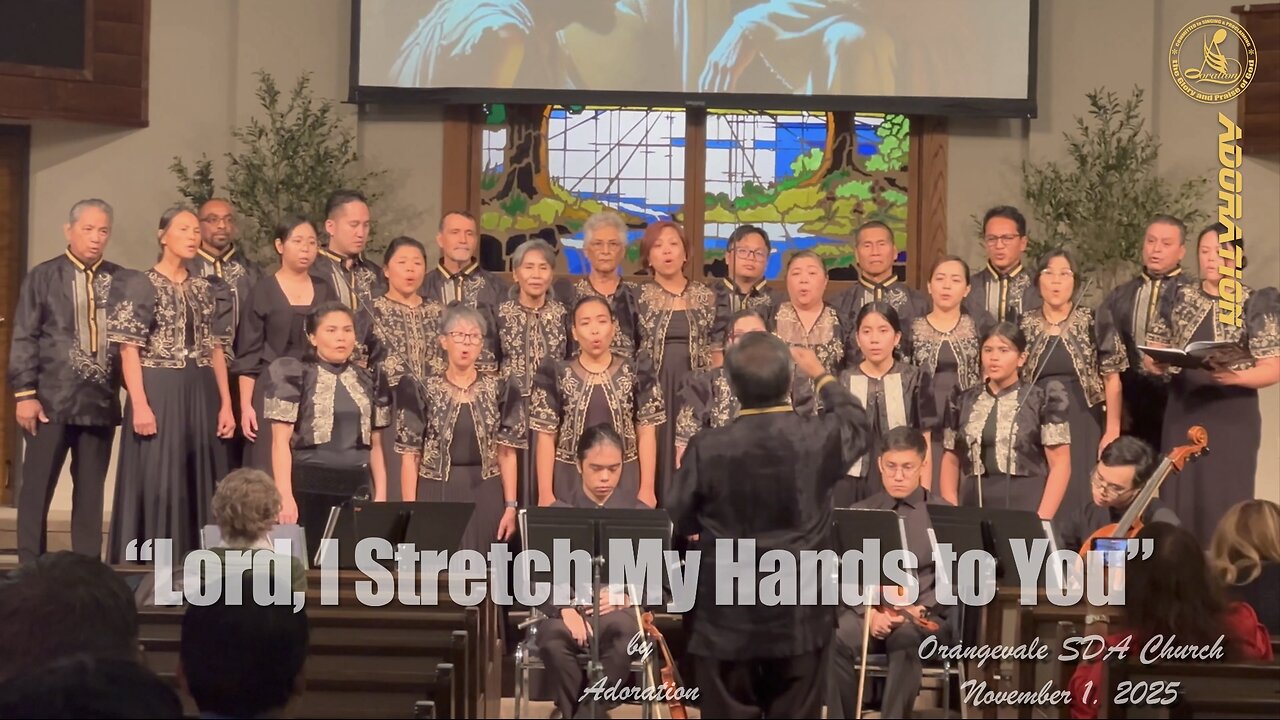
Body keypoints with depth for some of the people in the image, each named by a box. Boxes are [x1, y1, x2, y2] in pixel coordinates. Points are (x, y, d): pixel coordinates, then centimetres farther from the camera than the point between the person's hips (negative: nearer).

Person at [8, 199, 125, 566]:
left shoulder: (121, 280, 7)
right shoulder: (43, 276, 2)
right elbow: (24, 338, -1)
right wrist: (25, 393, -8)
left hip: (102, 401, 2)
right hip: (52, 399, -2)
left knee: (91, 491, 8)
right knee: (37, 487, 0)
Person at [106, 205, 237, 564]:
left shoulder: (207, 289, 12)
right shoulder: (141, 285, -3)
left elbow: (217, 349, 11)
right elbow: (129, 349, -8)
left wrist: (226, 404, 4)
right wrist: (140, 404, -18)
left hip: (202, 396, 5)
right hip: (159, 394, -5)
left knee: (200, 483, 7)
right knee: (157, 484, -4)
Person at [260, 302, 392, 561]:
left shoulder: (369, 381, 13)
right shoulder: (294, 375, -1)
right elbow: (281, 442, -5)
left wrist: (381, 495, 5)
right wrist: (285, 497, -14)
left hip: (357, 489, 4)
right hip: (308, 487, -4)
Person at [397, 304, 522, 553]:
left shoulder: (499, 391, 4)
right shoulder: (424, 392, -1)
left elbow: (507, 454, 4)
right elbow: (410, 457, -1)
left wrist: (510, 506, -3)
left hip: (485, 499, 1)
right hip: (436, 497, -1)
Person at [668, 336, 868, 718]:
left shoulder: (707, 448, -15)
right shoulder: (820, 437, -11)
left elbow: (681, 522, 0)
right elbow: (857, 423, 15)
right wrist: (821, 375, 31)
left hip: (727, 619, -1)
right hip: (800, 617, 2)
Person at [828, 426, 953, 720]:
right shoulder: (860, 511, 15)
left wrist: (919, 610, -15)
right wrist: (869, 611, -11)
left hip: (925, 616, -2)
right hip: (868, 611, 2)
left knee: (906, 640, -38)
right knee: (834, 642, -32)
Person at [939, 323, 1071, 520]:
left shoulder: (1042, 401, 0)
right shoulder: (963, 402, 10)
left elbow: (1060, 464, -2)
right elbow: (951, 461, 15)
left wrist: (1043, 518, -11)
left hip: (1025, 508, -3)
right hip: (974, 508, 3)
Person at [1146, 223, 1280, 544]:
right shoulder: (1180, 297, 8)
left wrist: (1235, 376, -24)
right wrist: (1157, 363, -10)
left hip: (1232, 418, -3)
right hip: (1182, 414, 3)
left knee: (1224, 506, -3)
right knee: (1178, 503, 3)